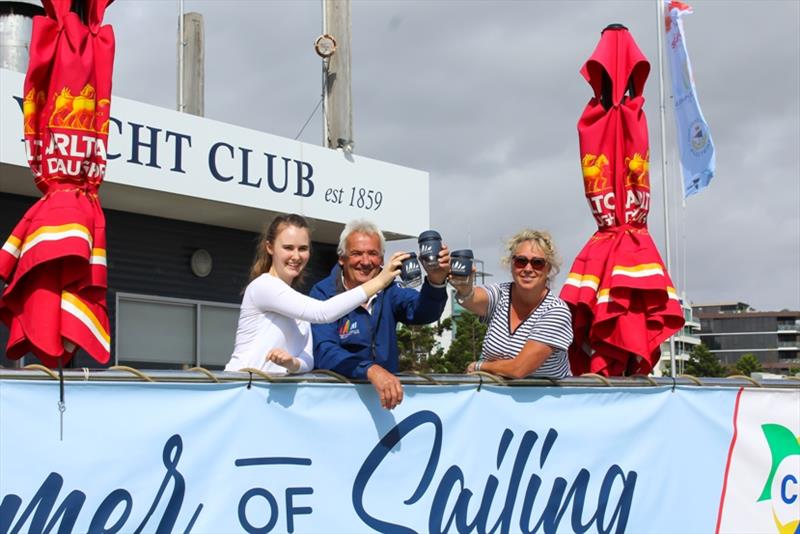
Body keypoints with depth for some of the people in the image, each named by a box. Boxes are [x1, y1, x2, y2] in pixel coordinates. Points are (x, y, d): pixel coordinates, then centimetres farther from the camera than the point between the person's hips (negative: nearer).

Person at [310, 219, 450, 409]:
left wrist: (436, 281, -30)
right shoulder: (323, 293, -5)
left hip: (386, 389, 2)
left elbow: (421, 310, -10)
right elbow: (325, 351, -18)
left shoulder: (388, 291, 7)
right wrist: (370, 370, -32)